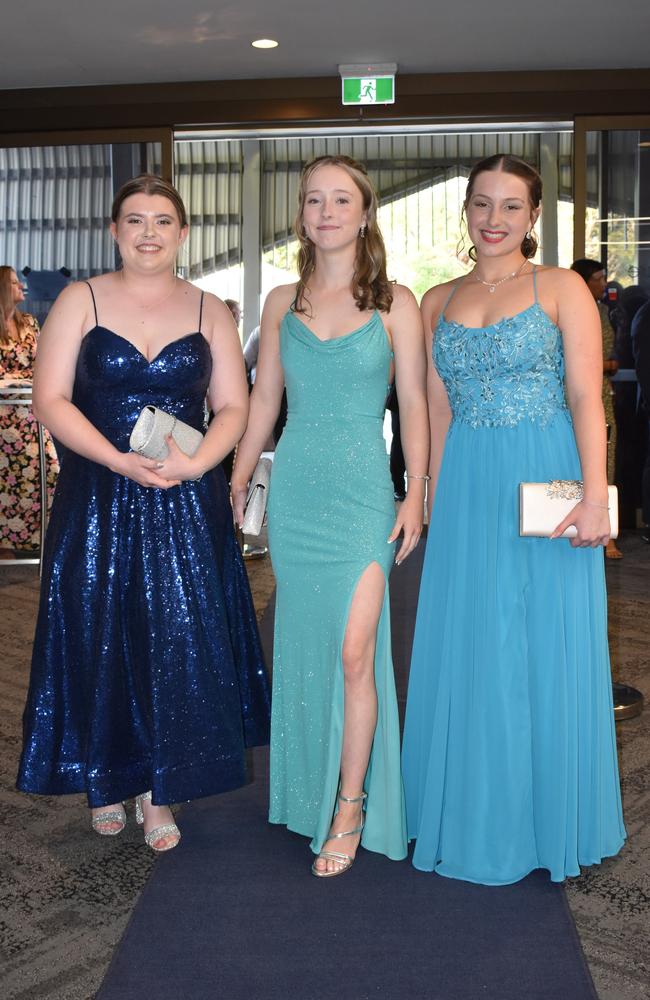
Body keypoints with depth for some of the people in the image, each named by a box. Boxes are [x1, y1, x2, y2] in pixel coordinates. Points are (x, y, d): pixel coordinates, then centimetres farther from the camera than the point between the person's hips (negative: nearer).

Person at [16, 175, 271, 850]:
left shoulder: (209, 311, 8)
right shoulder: (81, 301, 3)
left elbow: (233, 407, 4)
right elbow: (50, 401, -5)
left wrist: (196, 463, -15)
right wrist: (122, 462, -18)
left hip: (187, 506, 1)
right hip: (97, 501, -1)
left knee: (178, 644, 1)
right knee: (99, 641, 6)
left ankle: (159, 792, 16)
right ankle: (106, 780, 26)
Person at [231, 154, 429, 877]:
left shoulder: (394, 303, 3)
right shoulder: (282, 302, 10)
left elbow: (413, 404, 2)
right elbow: (264, 398, 13)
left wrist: (416, 491, -4)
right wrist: (236, 482, 11)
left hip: (362, 491, -3)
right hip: (294, 489, 3)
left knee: (353, 651, -8)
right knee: (302, 646, 9)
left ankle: (350, 807, 7)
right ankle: (309, 795, 26)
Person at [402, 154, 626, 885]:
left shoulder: (561, 289, 0)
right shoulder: (439, 302, 11)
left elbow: (586, 398, -8)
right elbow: (438, 409, 11)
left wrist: (594, 496, -17)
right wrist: (433, 500, 8)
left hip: (545, 486, -3)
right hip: (467, 492, 4)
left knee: (546, 650, 4)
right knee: (467, 651, 9)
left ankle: (545, 820, 22)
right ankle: (475, 817, 27)